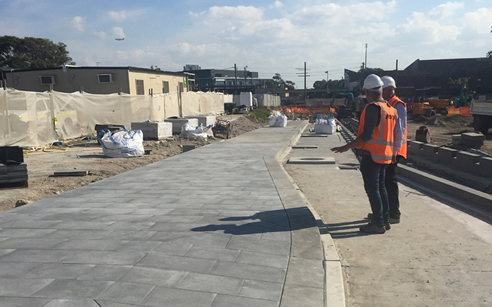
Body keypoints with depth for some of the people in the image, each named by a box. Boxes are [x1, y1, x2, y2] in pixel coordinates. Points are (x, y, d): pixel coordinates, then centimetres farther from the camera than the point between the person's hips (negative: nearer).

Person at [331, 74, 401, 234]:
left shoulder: (373, 108, -17)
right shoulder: (390, 108, 11)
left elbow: (367, 135, -23)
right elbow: (395, 134, 16)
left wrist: (347, 147, -20)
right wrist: (393, 152, 26)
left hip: (370, 155, -9)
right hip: (385, 155, 9)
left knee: (372, 188, -2)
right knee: (381, 186, 17)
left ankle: (378, 223, 4)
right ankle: (385, 220, 26)